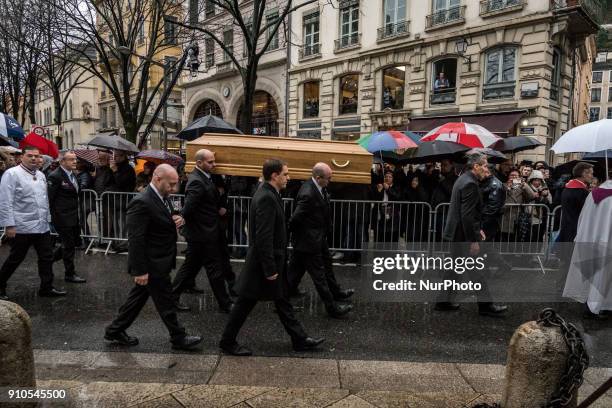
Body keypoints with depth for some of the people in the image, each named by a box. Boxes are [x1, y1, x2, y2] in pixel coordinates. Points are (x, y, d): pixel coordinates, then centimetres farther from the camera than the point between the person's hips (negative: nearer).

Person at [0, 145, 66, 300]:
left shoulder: (41, 175, 12)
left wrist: (47, 218, 17)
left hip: (42, 226, 7)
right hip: (22, 227, -7)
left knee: (47, 258, 8)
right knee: (15, 259, 6)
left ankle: (46, 288, 18)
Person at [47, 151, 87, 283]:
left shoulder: (72, 174, 10)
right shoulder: (55, 176, -16)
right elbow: (49, 198, -15)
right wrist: (53, 217, -14)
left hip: (73, 217, 8)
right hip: (62, 218, -8)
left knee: (76, 242, 15)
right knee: (69, 246, 2)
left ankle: (51, 258, 35)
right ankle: (69, 274, 17)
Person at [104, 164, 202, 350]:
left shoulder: (162, 197, 6)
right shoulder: (142, 202, -24)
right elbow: (135, 239, -24)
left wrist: (177, 220, -3)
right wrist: (140, 270, -22)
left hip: (157, 262, 9)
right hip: (152, 265, -9)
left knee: (138, 297, 20)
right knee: (165, 302, 6)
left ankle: (115, 331, 36)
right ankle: (179, 338, 22)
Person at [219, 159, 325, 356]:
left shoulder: (270, 195, 7)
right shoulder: (266, 198, -23)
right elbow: (263, 237, -26)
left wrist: (275, 265, 16)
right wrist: (269, 269, -22)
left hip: (274, 260, 10)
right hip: (263, 261, -10)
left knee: (282, 301, 17)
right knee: (245, 303, 7)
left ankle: (300, 339, 27)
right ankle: (227, 341, 24)